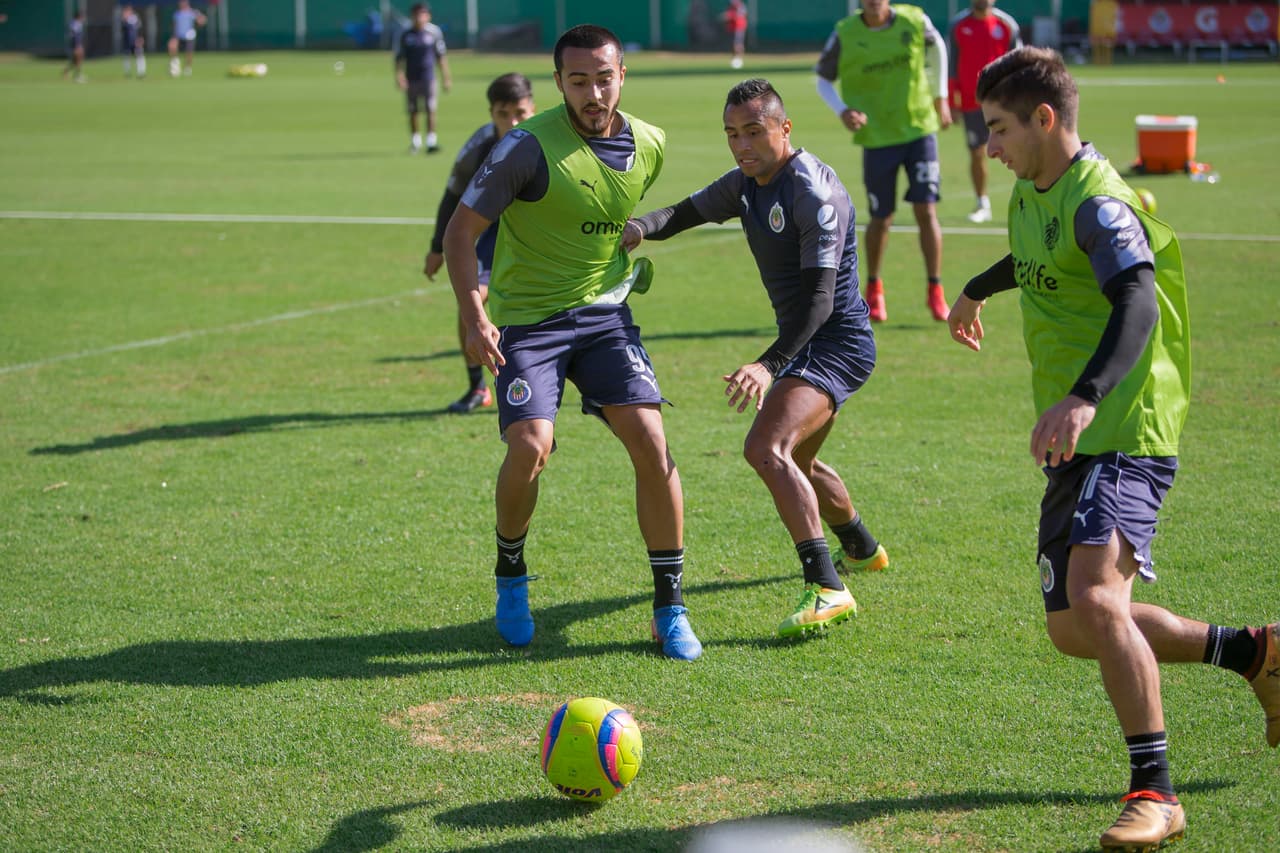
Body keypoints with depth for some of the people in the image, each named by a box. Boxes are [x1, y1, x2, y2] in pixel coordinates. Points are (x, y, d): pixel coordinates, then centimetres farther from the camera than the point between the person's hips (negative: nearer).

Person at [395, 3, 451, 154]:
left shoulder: (434, 32, 3)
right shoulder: (405, 35, 4)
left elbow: (440, 57, 7)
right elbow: (399, 58, 6)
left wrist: (446, 77, 6)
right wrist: (399, 75, -8)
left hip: (428, 77, -1)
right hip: (411, 78, 1)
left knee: (431, 110, -8)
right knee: (413, 111, 7)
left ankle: (431, 141, -8)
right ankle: (415, 141, 19)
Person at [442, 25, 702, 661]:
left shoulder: (650, 146, 1)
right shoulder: (529, 146, -16)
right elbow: (461, 230, -12)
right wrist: (474, 317, -22)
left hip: (604, 314, 4)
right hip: (527, 318, -4)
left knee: (652, 445, -11)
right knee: (530, 448, -20)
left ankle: (670, 608, 2)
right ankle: (510, 576, 11)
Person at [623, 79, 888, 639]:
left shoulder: (814, 192, -23)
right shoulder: (747, 183, 5)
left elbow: (820, 299, -30)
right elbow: (689, 212, 10)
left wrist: (768, 365, -42)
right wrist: (641, 227, -15)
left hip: (837, 341, -10)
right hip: (802, 342, 10)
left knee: (767, 448, -29)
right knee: (795, 463, 27)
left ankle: (826, 589, -32)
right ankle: (862, 548, 54)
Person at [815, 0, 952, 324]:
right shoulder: (845, 35, -10)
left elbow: (936, 47, 15)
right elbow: (823, 79, 3)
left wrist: (940, 97, 16)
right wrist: (843, 111, -15)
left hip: (920, 129, 0)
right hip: (877, 137, 0)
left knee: (926, 211, -6)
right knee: (881, 218, 7)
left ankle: (935, 293, 3)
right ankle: (873, 289, 30)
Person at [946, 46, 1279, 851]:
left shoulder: (1099, 201, -17)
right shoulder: (1033, 191, 13)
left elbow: (1137, 304, -34)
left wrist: (1085, 396, -49)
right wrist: (979, 289, 56)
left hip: (1123, 432, -10)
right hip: (1079, 444, 10)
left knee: (1095, 600, -26)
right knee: (1074, 630, 9)